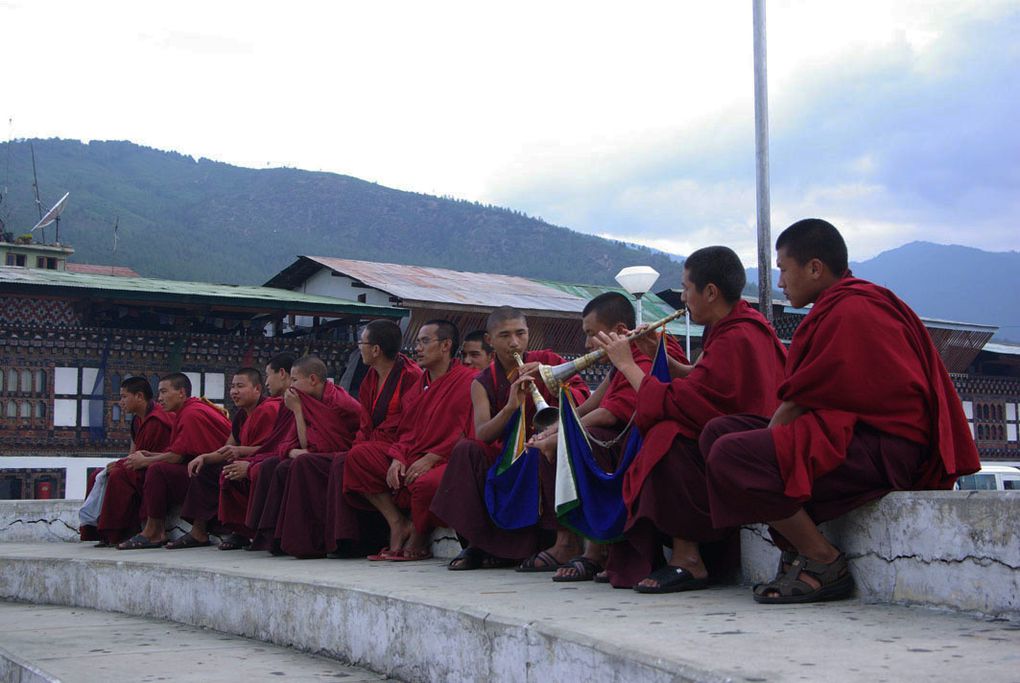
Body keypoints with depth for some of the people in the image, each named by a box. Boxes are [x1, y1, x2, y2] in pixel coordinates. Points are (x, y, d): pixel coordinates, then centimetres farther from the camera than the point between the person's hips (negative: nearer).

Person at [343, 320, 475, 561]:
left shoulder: (467, 381, -7)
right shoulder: (421, 382, 18)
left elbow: (467, 435, -15)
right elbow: (407, 430, 17)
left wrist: (429, 459, -19)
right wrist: (397, 458, -3)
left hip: (447, 461, -8)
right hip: (412, 459, 8)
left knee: (426, 484, -40)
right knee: (358, 455, -4)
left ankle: (418, 539, -7)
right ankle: (397, 523, -7)